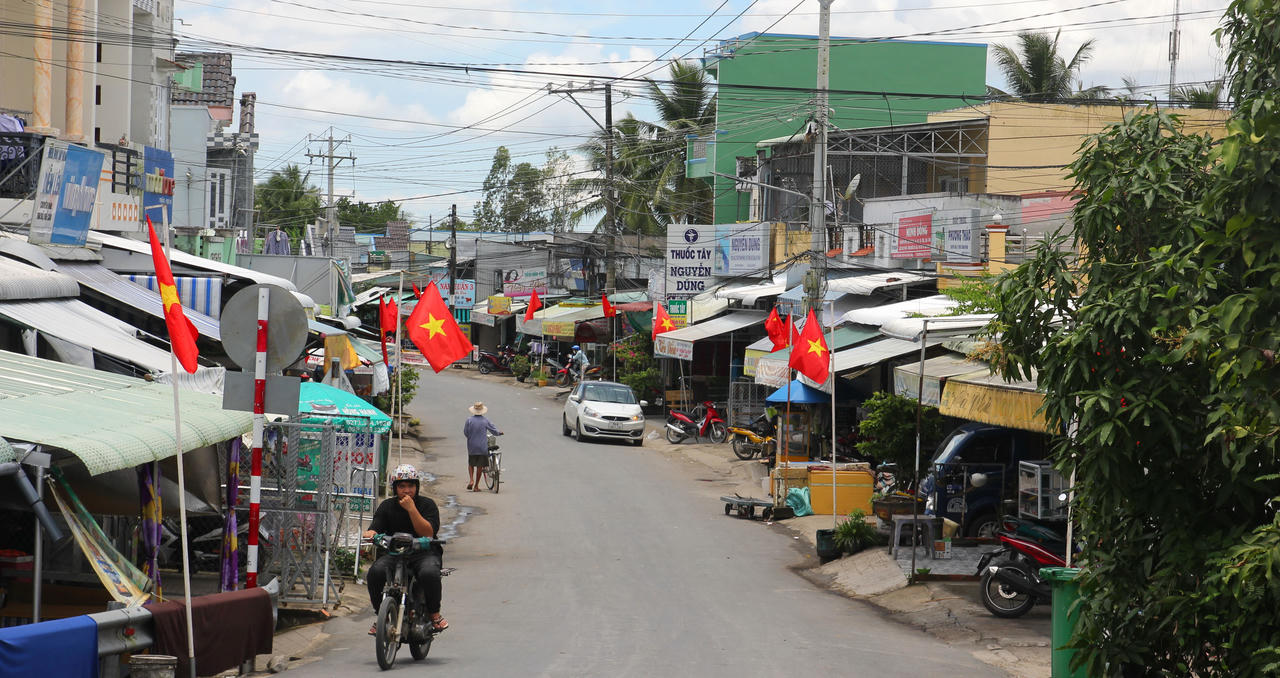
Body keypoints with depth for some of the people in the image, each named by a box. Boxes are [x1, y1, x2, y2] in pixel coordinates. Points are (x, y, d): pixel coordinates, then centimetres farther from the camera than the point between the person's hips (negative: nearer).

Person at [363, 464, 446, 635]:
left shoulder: (427, 504, 2)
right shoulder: (387, 506, 11)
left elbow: (428, 533, -11)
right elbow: (375, 528, 0)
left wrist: (411, 509, -17)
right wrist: (370, 534, -25)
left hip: (424, 552, -2)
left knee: (429, 573, -36)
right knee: (375, 572, -28)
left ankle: (434, 614, -11)